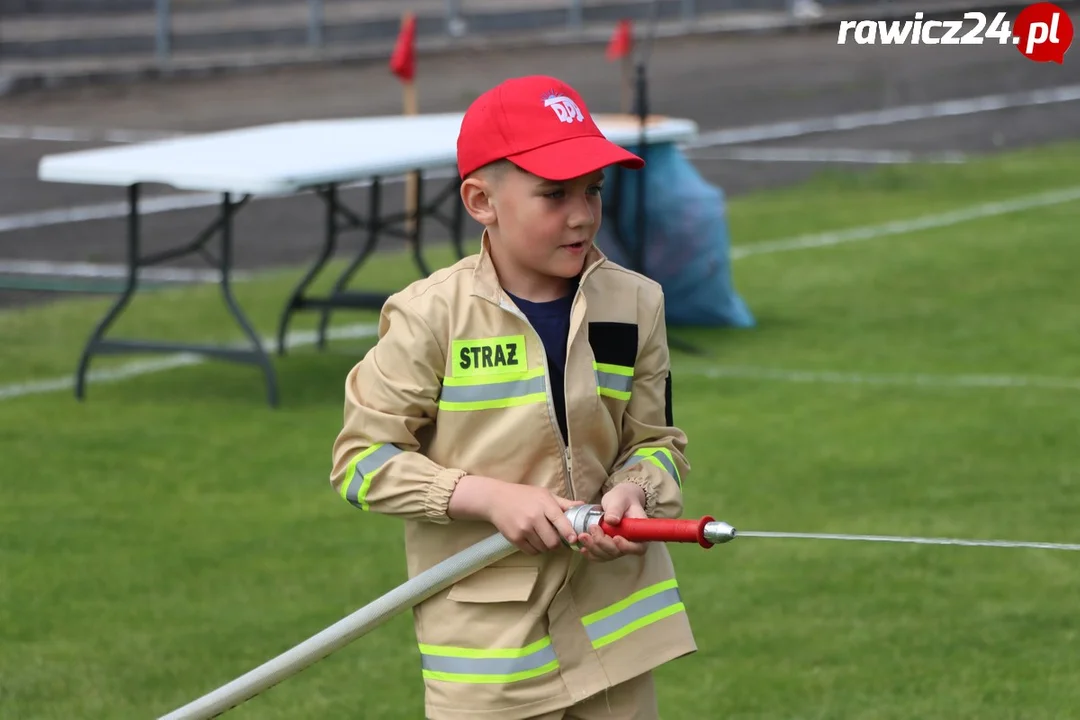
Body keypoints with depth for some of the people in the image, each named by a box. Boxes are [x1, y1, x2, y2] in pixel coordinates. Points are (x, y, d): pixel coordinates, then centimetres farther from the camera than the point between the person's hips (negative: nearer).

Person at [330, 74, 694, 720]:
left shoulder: (634, 304, 1)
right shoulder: (431, 316, -11)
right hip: (486, 635, -4)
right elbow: (362, 457, -7)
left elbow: (656, 440, 9)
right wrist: (491, 497, -17)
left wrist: (634, 491, -14)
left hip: (614, 615, 4)